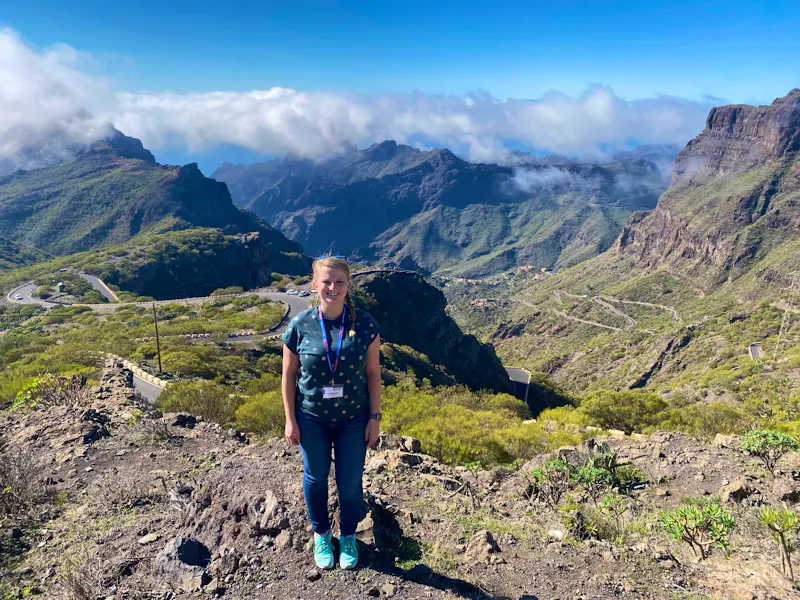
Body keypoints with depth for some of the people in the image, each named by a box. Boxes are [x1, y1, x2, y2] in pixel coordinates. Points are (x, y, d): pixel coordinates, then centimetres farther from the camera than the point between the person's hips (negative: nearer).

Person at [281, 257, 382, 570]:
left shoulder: (364, 324, -12)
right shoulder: (299, 325, -12)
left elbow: (373, 373, -5)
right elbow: (289, 375, -4)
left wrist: (374, 417, -4)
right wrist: (290, 420, -2)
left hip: (353, 418, 0)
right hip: (312, 418, 0)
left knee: (350, 482, 13)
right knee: (315, 478, 18)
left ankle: (348, 537, 40)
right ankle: (321, 535, 44)